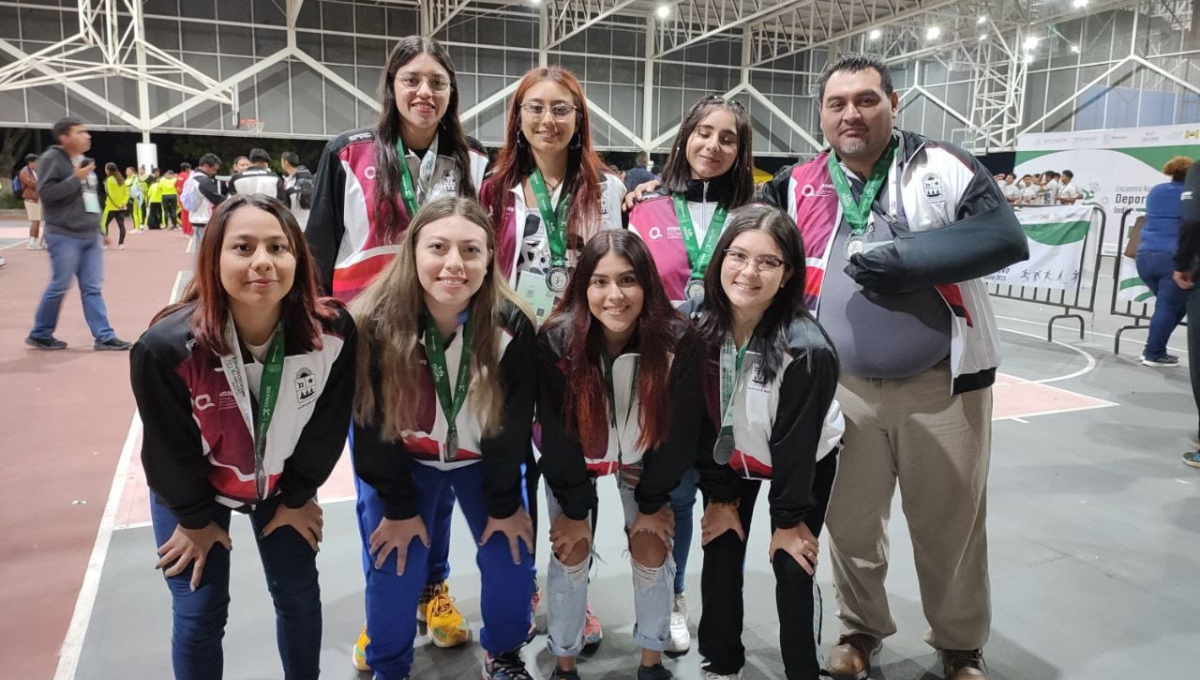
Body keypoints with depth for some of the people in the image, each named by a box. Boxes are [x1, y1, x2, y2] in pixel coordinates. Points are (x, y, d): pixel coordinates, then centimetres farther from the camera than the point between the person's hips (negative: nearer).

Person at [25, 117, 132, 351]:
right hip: (64, 236, -7)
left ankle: (104, 336, 5)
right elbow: (45, 192, -19)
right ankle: (39, 334, 15)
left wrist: (98, 227, 19)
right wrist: (76, 179, -19)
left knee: (92, 288, 5)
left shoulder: (84, 160, 15)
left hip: (90, 235, 7)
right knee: (59, 287, -1)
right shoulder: (51, 159, -9)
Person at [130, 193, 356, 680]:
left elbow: (327, 426, -12)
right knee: (199, 612, 5)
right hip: (191, 488, -2)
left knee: (298, 594, 13)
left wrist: (296, 497, -1)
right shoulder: (166, 347, -35)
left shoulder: (333, 333, -29)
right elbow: (169, 448, -18)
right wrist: (196, 518, -5)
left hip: (282, 480, 2)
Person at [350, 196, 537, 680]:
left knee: (511, 559, 0)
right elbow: (373, 426, -17)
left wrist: (504, 505, -6)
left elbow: (512, 426, -14)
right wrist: (397, 507, -10)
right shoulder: (375, 323, -28)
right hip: (404, 460, -1)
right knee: (394, 571, -3)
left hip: (486, 459, 1)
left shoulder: (512, 327, -27)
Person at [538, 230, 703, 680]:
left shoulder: (678, 341, -31)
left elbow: (677, 428, -18)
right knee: (571, 550, -2)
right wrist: (575, 508, -13)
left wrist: (653, 502, -9)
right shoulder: (556, 341, -33)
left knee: (651, 547, 0)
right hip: (572, 459, 0)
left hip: (641, 457, 1)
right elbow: (558, 434, -22)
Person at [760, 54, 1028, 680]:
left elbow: (1006, 237, -15)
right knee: (849, 522, 13)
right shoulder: (799, 186, 4)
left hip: (942, 383, -2)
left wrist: (906, 258, -21)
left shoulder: (941, 167, -5)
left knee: (950, 527, 11)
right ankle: (861, 628, 37)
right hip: (845, 386, 3)